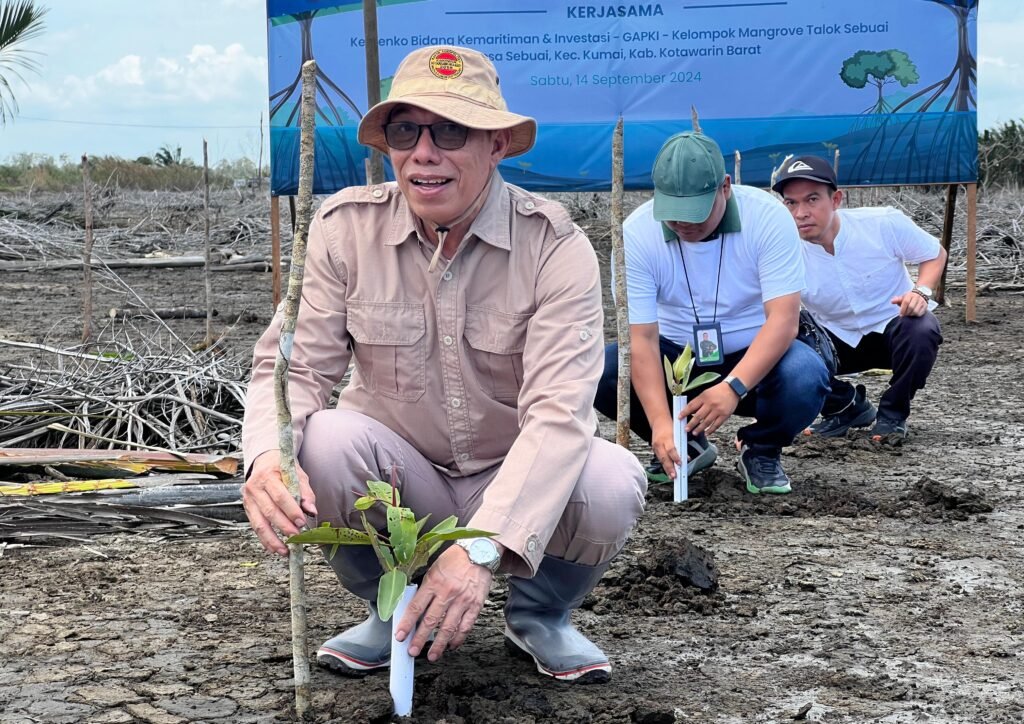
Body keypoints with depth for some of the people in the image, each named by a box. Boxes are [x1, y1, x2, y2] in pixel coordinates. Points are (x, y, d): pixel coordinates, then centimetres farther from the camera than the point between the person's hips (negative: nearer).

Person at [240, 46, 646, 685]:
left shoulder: (555, 247, -18)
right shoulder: (345, 228, -11)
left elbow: (559, 411, -28)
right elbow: (295, 365, -12)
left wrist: (483, 547, -42)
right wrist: (269, 456, -37)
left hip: (515, 487, -1)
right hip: (398, 481, 1)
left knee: (612, 483, -31)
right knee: (324, 441, -30)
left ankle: (540, 614, 5)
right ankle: (392, 611, 0)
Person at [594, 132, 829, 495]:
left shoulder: (767, 216, -20)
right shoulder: (637, 232, -17)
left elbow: (783, 319, -25)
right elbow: (642, 337, -21)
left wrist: (734, 387, -40)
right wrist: (661, 422, -34)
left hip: (754, 356, -2)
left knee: (805, 377, -35)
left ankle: (761, 450, 0)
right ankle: (687, 447, 3)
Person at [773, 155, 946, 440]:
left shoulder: (885, 224, -23)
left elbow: (935, 254, -4)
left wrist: (921, 292, -27)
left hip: (894, 325, -2)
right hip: (839, 340, 2)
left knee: (921, 332, -37)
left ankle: (892, 413, -7)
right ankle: (846, 408, 5)